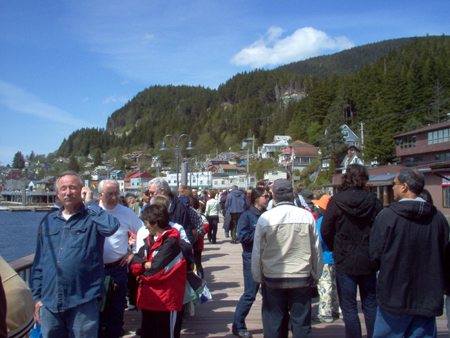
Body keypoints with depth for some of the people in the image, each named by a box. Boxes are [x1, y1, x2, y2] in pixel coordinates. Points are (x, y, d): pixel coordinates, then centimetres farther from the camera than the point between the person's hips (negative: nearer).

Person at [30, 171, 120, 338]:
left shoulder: (91, 218, -2)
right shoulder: (49, 221, 12)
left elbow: (111, 227, -27)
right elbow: (39, 262, 15)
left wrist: (89, 203, -13)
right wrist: (38, 297, 11)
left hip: (83, 302, -4)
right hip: (49, 303, 4)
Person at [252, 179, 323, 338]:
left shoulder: (265, 218, -8)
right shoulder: (307, 216, -6)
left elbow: (257, 251, -2)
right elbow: (317, 249, 2)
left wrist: (258, 277, 13)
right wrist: (316, 275, 16)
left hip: (273, 278, 0)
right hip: (302, 278, 1)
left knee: (273, 324, 11)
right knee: (302, 324, 11)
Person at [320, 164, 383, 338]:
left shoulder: (336, 201, -9)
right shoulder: (374, 201, -5)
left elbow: (325, 231, -5)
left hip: (345, 261, -2)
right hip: (368, 261, 3)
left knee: (349, 308, 6)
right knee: (371, 306, 15)